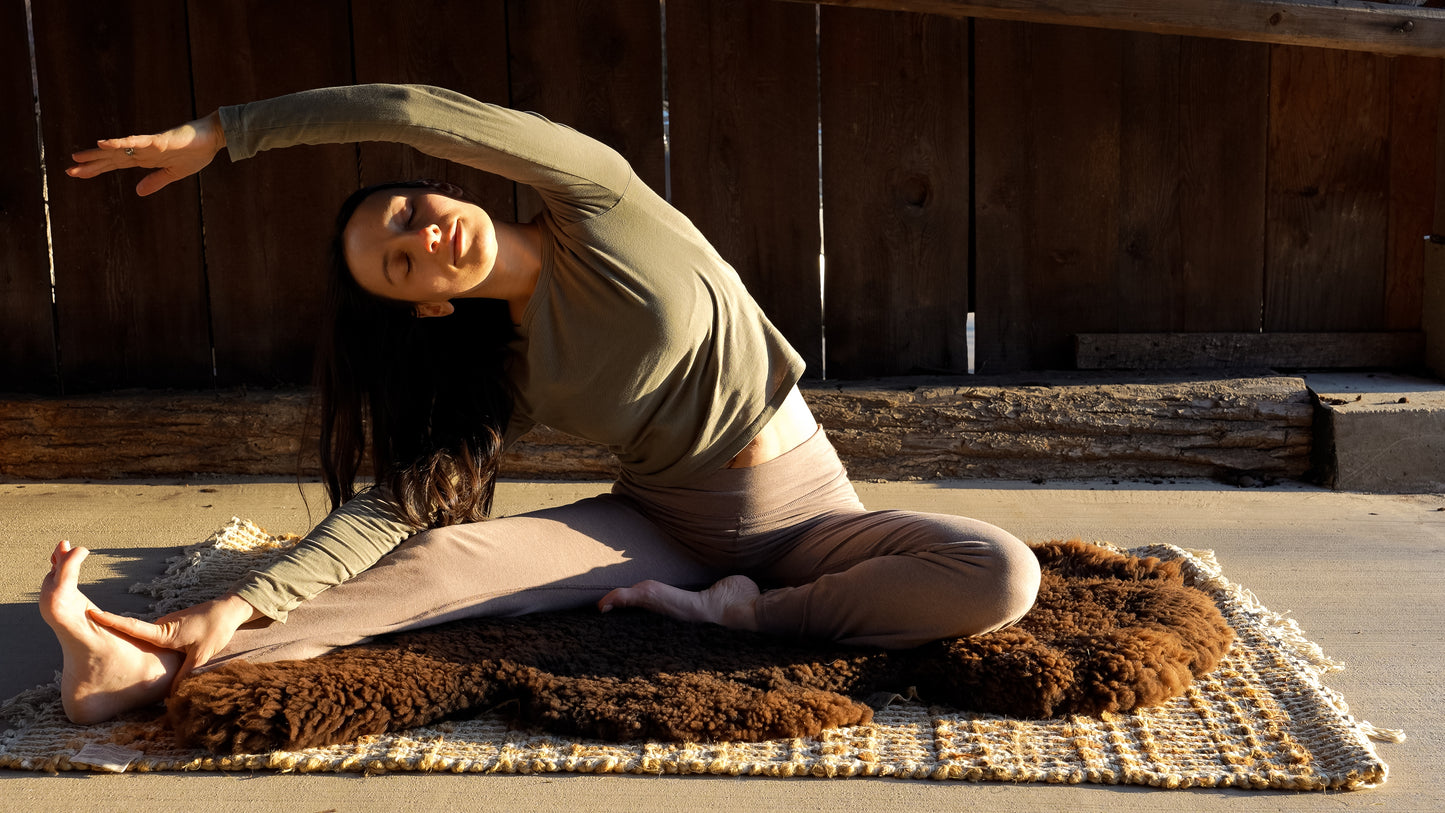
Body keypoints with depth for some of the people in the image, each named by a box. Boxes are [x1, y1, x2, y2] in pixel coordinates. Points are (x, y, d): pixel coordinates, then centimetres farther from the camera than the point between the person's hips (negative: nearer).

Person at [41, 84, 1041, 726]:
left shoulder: (598, 204, -13)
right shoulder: (506, 376, -2)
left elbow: (409, 111, -23)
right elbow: (393, 502, -8)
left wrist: (220, 131, -14)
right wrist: (242, 604, -21)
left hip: (799, 510, -2)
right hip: (662, 524, 2)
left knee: (1003, 578, -29)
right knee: (453, 553, -21)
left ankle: (744, 611, -22)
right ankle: (163, 665, -27)